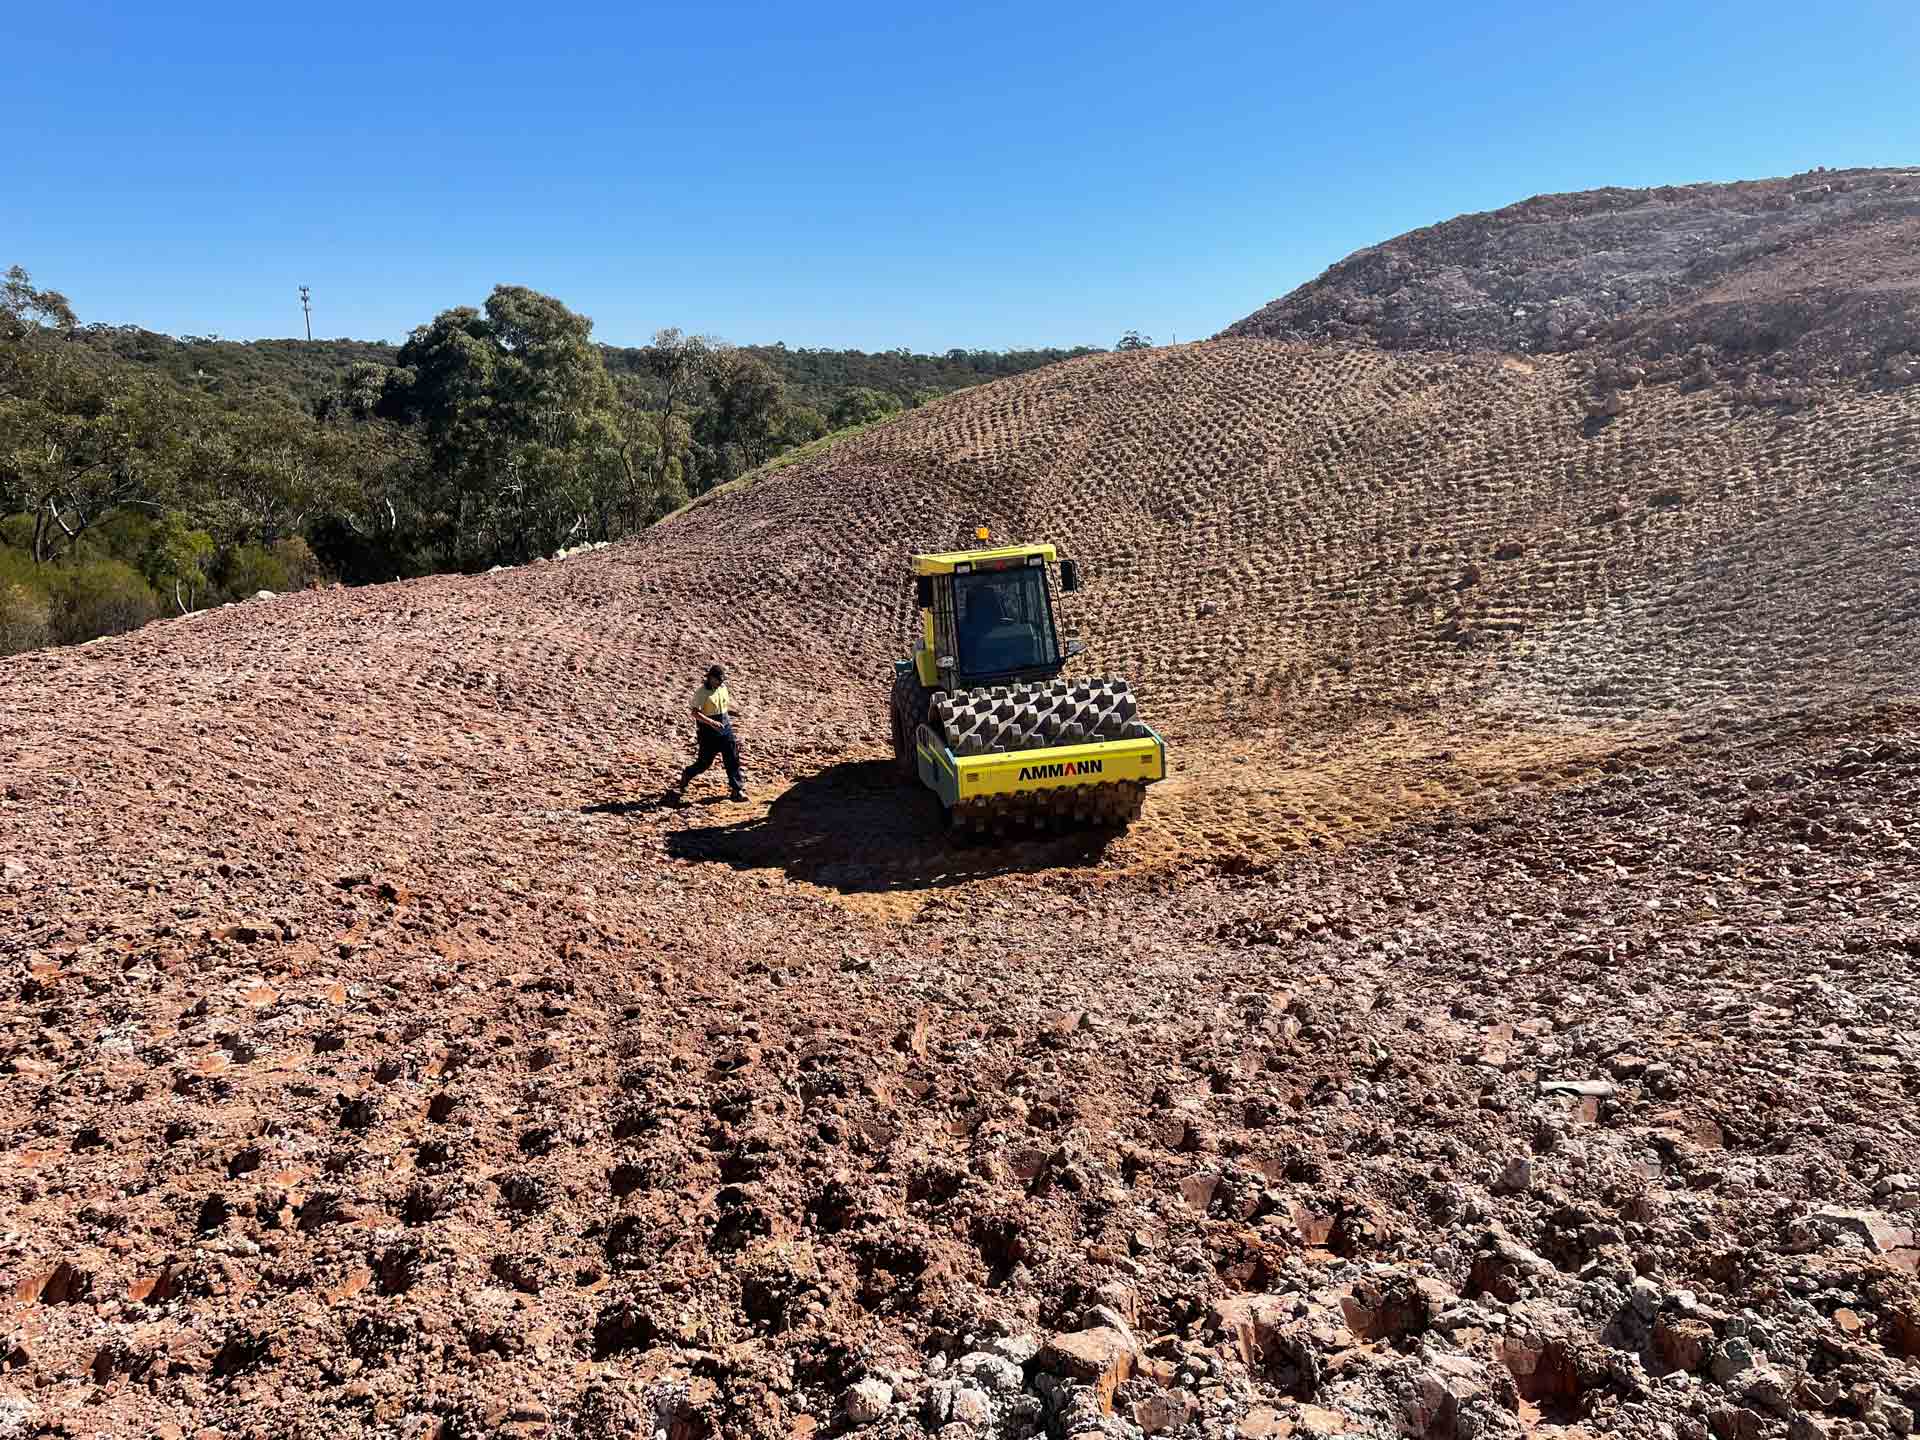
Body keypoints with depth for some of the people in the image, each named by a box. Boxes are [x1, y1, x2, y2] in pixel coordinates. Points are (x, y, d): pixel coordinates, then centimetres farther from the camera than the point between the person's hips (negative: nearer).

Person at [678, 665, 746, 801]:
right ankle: (686, 775, 31)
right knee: (704, 762, 2)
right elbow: (695, 713, -22)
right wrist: (711, 722, -32)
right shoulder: (701, 692, -15)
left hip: (725, 728, 5)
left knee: (732, 758, -1)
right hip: (709, 731, -5)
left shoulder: (723, 687, 5)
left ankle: (737, 789, 4)